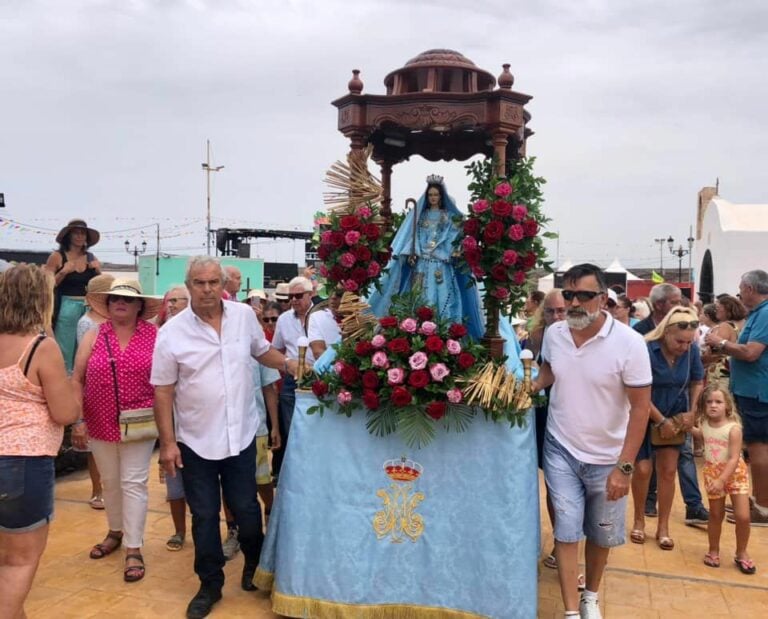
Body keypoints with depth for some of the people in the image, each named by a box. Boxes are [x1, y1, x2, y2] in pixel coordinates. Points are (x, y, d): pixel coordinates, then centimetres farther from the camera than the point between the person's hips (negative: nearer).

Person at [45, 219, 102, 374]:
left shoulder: (91, 258, 10)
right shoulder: (57, 257, -1)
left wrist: (98, 270, -3)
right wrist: (63, 272, -16)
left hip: (88, 308, 4)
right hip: (66, 307, -4)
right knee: (65, 351, -3)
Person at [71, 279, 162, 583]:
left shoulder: (154, 336, -5)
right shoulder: (93, 336, 0)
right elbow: (77, 380, 2)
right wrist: (77, 420, -3)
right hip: (100, 424, 3)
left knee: (133, 483, 1)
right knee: (110, 481, 17)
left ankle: (134, 549, 9)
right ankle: (115, 532, 39)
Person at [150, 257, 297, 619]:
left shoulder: (244, 316, -2)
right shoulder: (172, 332, -9)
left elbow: (262, 351, 16)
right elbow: (163, 391, -6)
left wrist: (290, 365, 0)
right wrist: (167, 442, -9)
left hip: (241, 435, 1)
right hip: (195, 440, -1)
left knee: (246, 509, 12)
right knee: (204, 516, 11)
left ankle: (255, 567, 39)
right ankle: (210, 584, 29)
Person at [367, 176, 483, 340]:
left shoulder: (450, 216, 10)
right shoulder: (419, 214, 15)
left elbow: (454, 237, 3)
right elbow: (412, 236, 8)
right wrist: (412, 253, -7)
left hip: (441, 264, -2)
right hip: (421, 262, 2)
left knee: (441, 295, -9)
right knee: (419, 296, -4)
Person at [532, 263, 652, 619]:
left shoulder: (629, 343, -20)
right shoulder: (553, 334, -8)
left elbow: (640, 407, -16)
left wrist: (624, 467, -18)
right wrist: (531, 387, -6)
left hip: (607, 458, -1)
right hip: (561, 450, 2)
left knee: (602, 534, 16)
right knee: (567, 531, -2)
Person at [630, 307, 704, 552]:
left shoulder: (692, 350, -13)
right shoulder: (647, 349, -25)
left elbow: (697, 382, 4)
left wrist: (691, 412, -6)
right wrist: (661, 421, -16)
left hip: (676, 416, 3)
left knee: (668, 471, 7)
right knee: (642, 470, -2)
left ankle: (663, 527, 19)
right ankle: (639, 521, 20)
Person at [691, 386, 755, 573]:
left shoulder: (733, 428, -20)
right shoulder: (704, 424, -4)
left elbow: (734, 459, -24)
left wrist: (722, 480, -29)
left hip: (735, 473, -4)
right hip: (712, 473, 4)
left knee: (743, 516, -5)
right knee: (716, 515, 12)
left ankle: (741, 554, 17)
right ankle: (713, 551, 29)